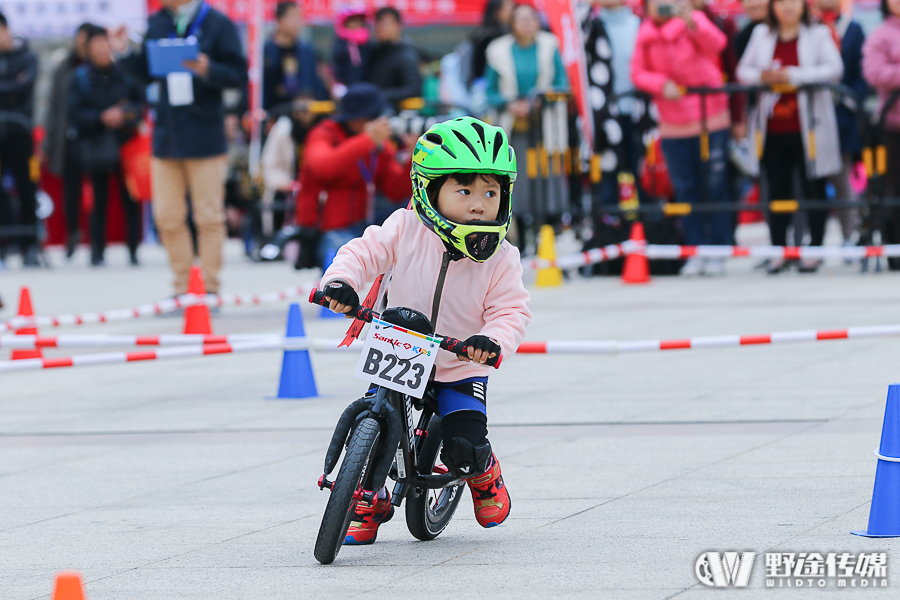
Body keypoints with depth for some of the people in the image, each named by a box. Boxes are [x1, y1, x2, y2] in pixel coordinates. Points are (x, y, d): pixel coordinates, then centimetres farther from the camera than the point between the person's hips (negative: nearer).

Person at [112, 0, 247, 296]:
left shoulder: (217, 24, -6)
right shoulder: (157, 24, 9)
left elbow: (239, 75, -8)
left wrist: (208, 71, -24)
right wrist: (125, 52, 2)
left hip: (204, 136, -5)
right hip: (166, 135, 5)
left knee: (208, 216, 0)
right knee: (167, 218, 6)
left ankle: (210, 288, 7)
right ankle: (181, 288, 15)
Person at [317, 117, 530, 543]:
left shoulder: (501, 259, -10)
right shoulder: (406, 230, -11)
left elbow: (510, 310, -11)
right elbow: (367, 252, -7)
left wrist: (493, 340, -32)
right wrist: (342, 281, -28)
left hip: (461, 370, -1)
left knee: (464, 447, -17)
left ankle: (485, 476, 22)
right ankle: (370, 504, 14)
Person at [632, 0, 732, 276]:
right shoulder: (645, 35, 3)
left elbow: (715, 44, -25)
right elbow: (638, 73, 3)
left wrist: (692, 22, -43)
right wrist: (662, 84, -16)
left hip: (710, 118, -3)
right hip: (673, 126, 3)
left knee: (714, 186, 1)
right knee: (686, 189, 6)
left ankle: (718, 251, 8)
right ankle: (697, 251, 13)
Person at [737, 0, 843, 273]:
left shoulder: (818, 34, 2)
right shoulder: (761, 35, 12)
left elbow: (834, 69, -10)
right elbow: (743, 70, 13)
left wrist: (793, 75, -18)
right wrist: (761, 76, -11)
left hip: (807, 128, -3)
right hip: (773, 130, 3)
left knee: (813, 189, 2)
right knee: (777, 189, 4)